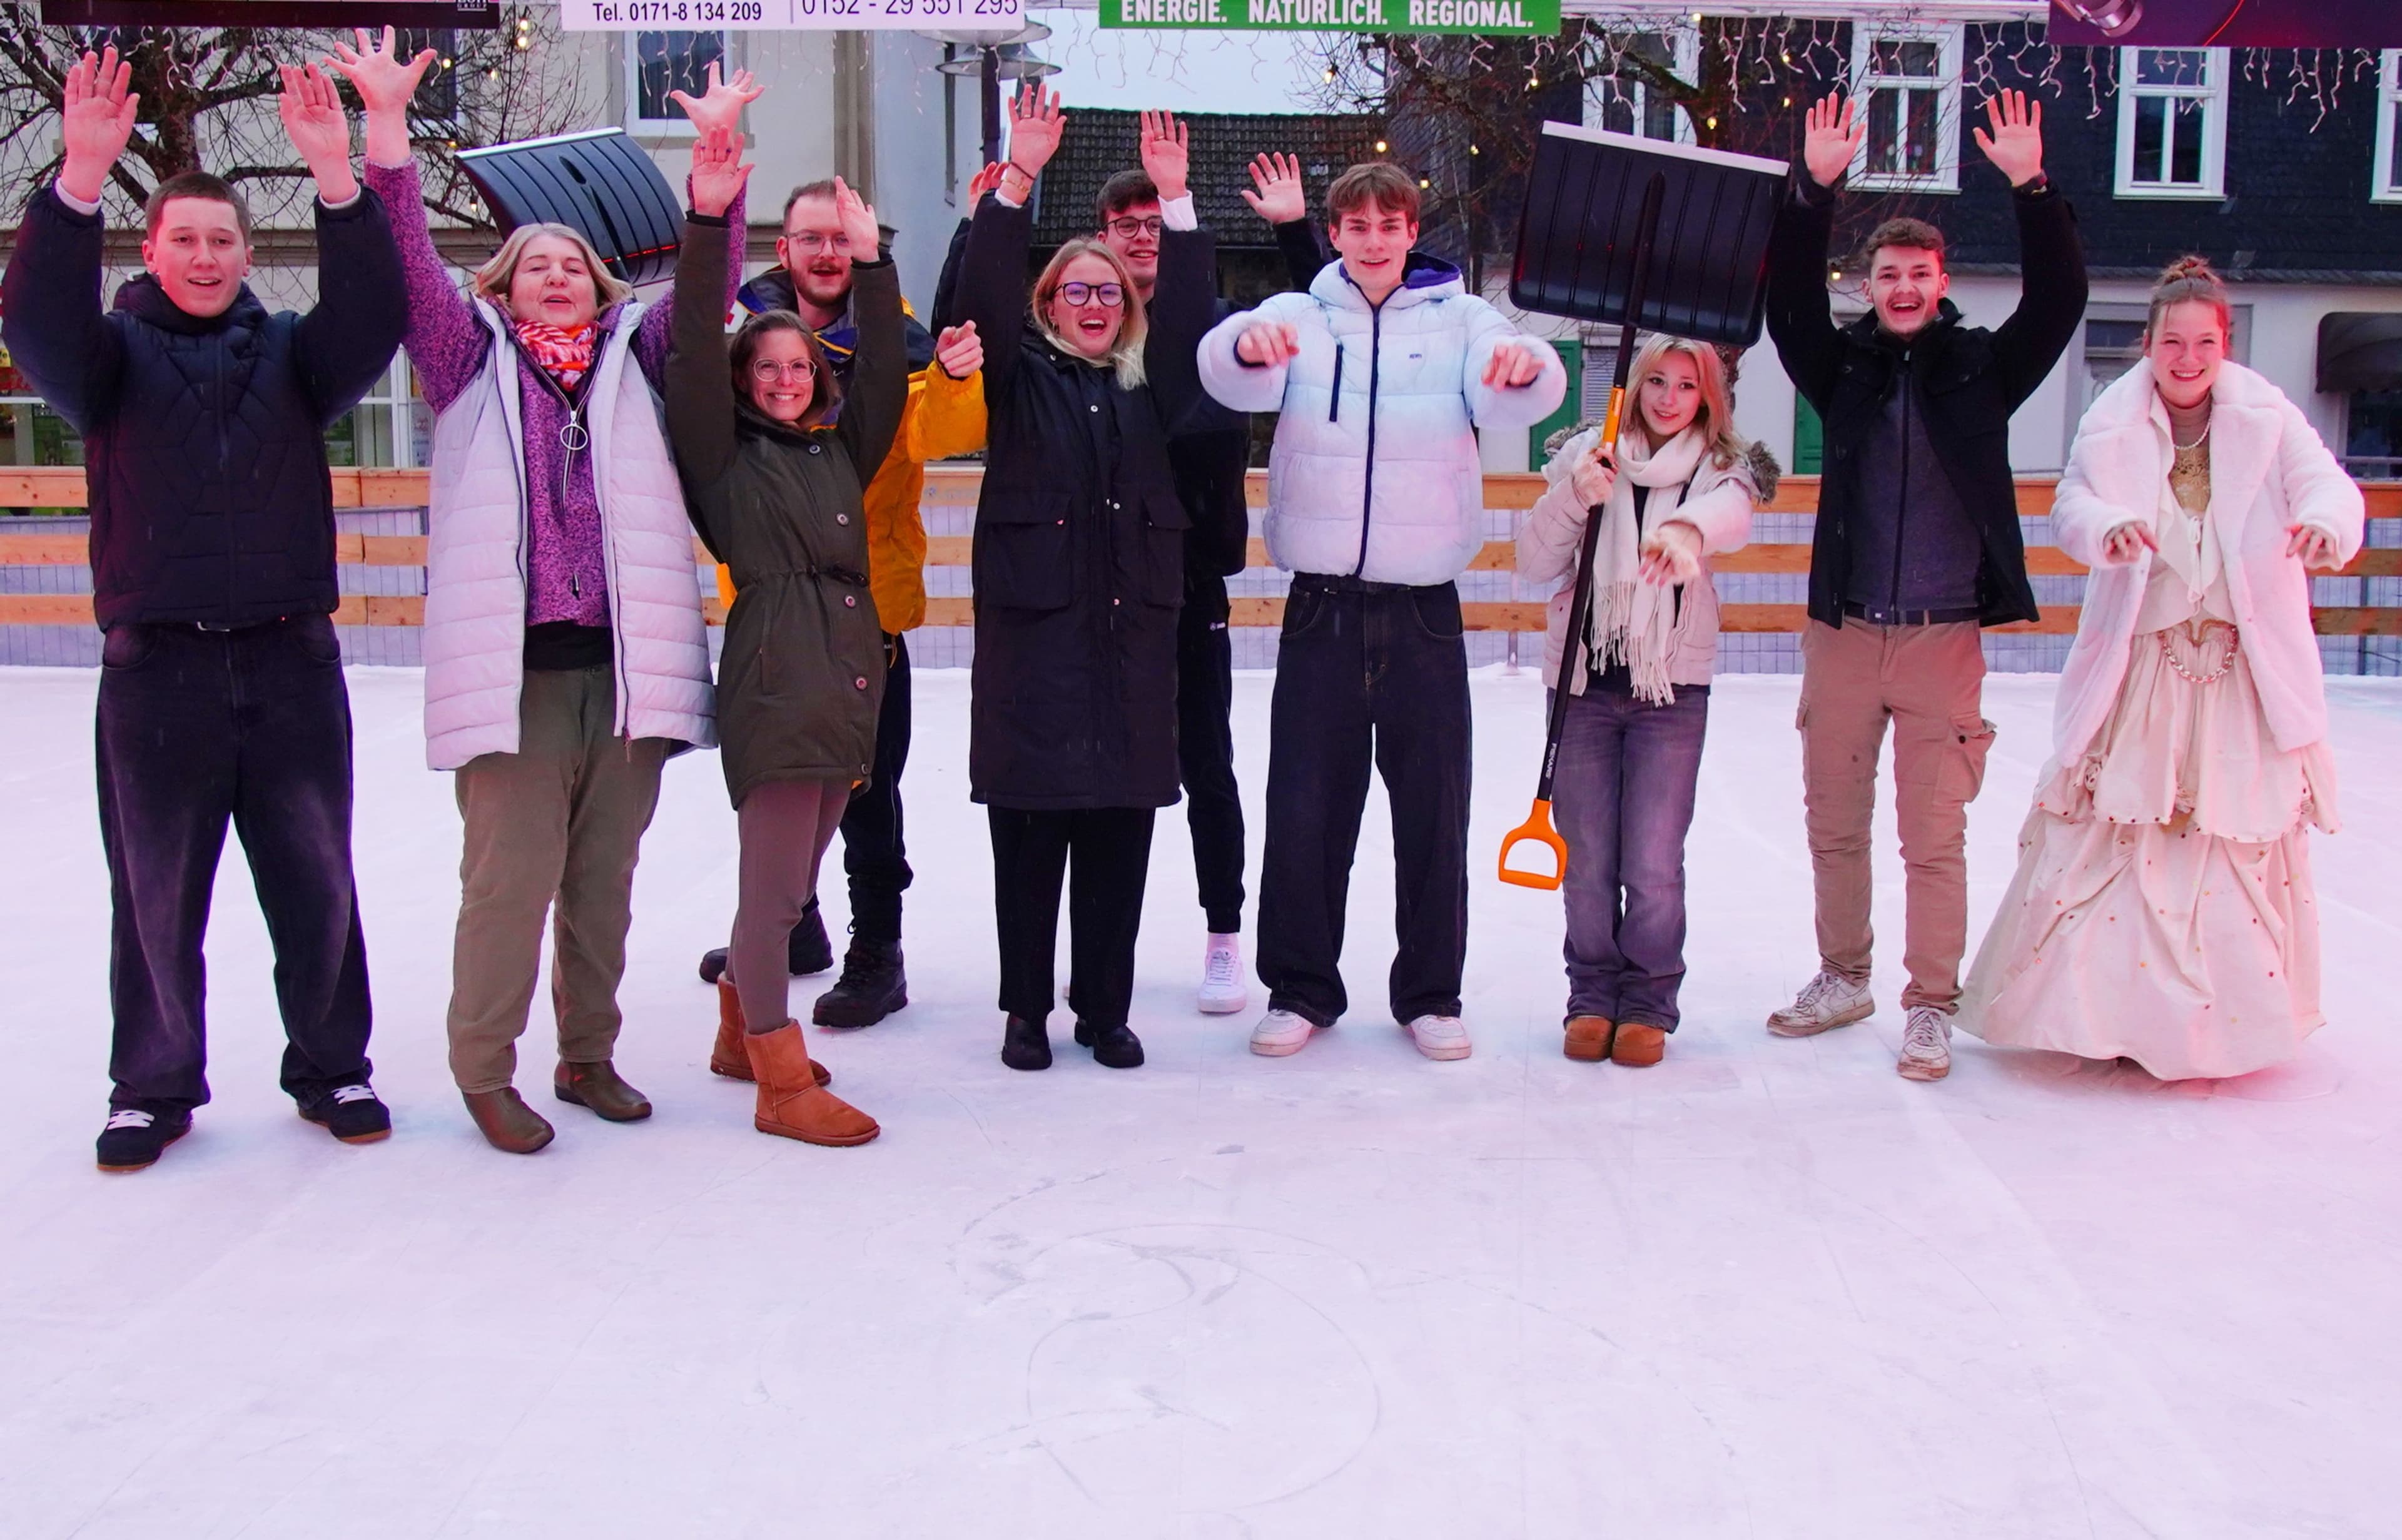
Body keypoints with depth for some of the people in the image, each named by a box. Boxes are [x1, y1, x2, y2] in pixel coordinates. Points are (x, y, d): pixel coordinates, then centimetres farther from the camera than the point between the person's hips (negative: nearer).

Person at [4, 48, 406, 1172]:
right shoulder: (114, 355, 7)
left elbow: (371, 320, -9)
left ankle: (330, 1066, 23)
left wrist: (336, 176, -21)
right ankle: (155, 1089, 21)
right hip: (156, 665, -1)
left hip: (291, 660, 1)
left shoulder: (291, 354, 9)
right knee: (156, 893, 6)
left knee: (316, 884, 7)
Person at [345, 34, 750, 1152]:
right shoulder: (474, 363, 11)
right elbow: (411, 269, 0)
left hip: (626, 664, 3)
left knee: (604, 880, 10)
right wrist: (388, 125, -9)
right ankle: (484, 1073, 11)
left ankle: (589, 1056, 25)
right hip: (512, 669, -2)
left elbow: (705, 284, 5)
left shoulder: (635, 361, 16)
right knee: (509, 881, -4)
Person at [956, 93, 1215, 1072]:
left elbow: (1190, 306, 6)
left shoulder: (1149, 381, 15)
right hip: (1031, 623, -2)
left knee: (1121, 827, 5)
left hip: (1133, 624, 2)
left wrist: (1175, 199, -4)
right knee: (1028, 828, 1)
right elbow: (984, 291, -4)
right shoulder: (1021, 373, 9)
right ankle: (1026, 1010, 12)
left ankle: (1106, 1009, 15)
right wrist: (1017, 181, -12)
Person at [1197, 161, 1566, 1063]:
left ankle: (1430, 995, 22)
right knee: (1304, 807, 4)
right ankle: (1301, 989, 20)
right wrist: (1248, 346, -40)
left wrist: (1524, 367, -38)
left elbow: (1525, 395, -13)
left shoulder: (1461, 320, 5)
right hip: (1322, 604, 0)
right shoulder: (1298, 318, 5)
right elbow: (1228, 375, -16)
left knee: (1434, 808, 7)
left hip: (1426, 606, 0)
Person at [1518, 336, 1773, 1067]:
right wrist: (1575, 498, -16)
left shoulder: (1724, 467, 5)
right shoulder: (1586, 456, 7)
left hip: (1673, 686, -1)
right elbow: (1534, 564, 1)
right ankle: (1592, 995, 21)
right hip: (1585, 680, 1)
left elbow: (1732, 515, -21)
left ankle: (1649, 1002, 16)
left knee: (1654, 864, -2)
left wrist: (1688, 530, -44)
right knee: (1588, 860, 4)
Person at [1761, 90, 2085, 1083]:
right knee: (1833, 822, 12)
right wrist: (1815, 190, -17)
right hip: (1842, 631, 2)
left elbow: (2057, 301, -7)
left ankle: (1932, 1006, 10)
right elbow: (1790, 299, -6)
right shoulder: (1843, 367, 6)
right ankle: (1844, 979, 28)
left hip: (1943, 637, -2)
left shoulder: (1981, 367, 4)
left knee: (1935, 835, -1)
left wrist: (2031, 190, -17)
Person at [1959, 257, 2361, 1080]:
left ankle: (2219, 1019, 19)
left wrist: (2326, 522, -41)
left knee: (2241, 841, 4)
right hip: (2139, 663, 0)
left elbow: (2325, 480, -16)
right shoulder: (2113, 424, -2)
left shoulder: (2267, 419, -3)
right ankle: (2105, 1005, 16)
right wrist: (2108, 527, -39)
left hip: (2242, 669, 0)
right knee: (2110, 832, 2)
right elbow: (2072, 505, -15)